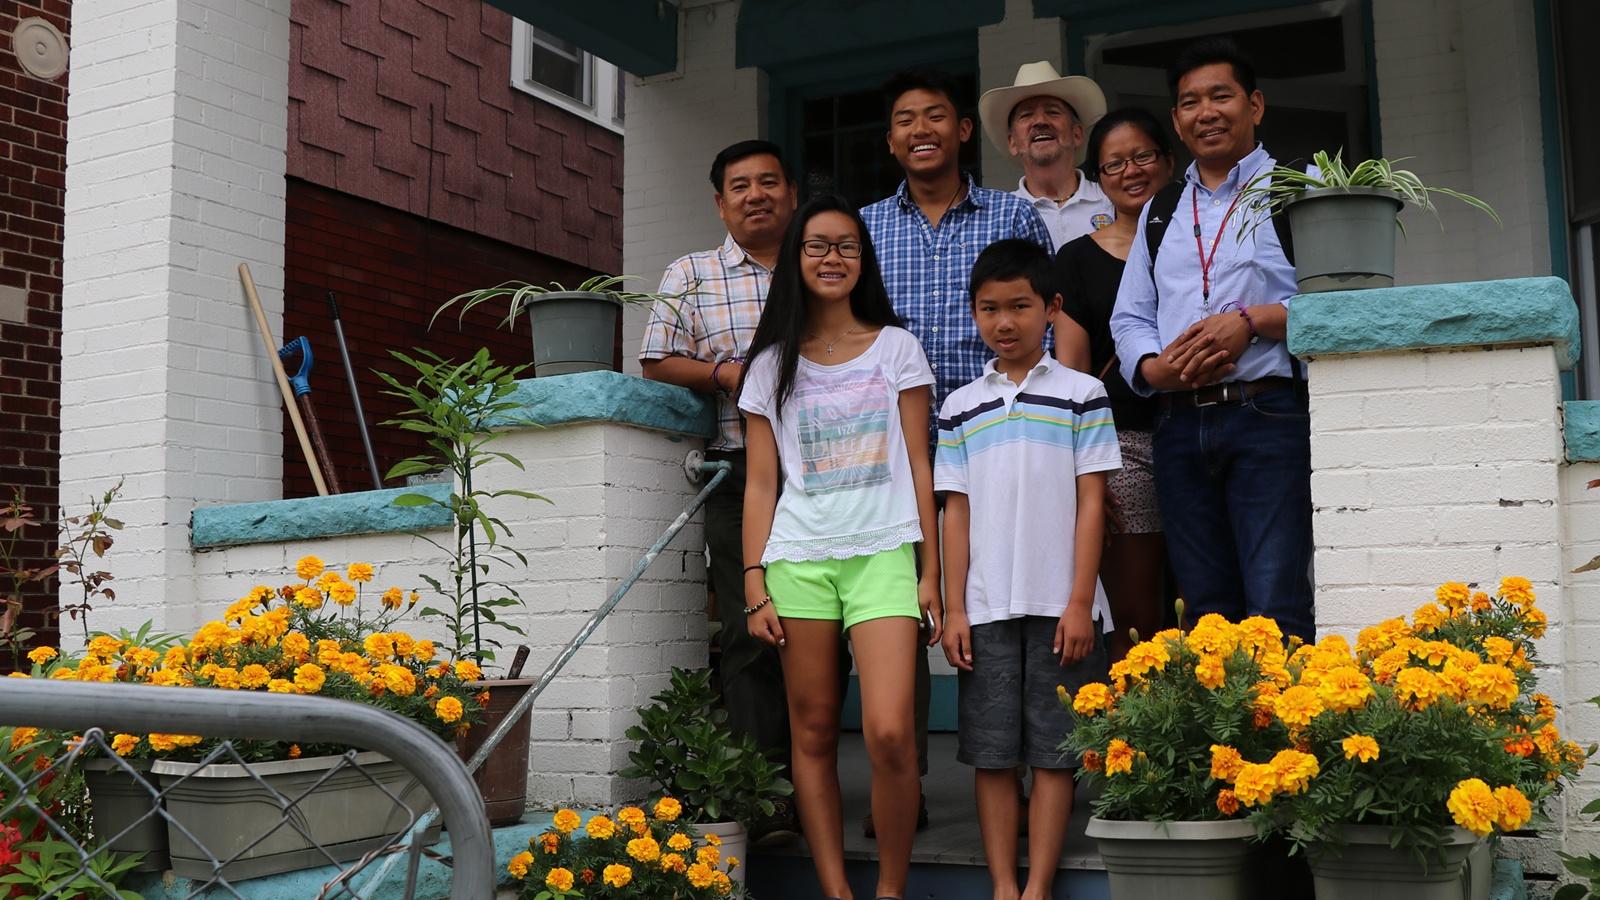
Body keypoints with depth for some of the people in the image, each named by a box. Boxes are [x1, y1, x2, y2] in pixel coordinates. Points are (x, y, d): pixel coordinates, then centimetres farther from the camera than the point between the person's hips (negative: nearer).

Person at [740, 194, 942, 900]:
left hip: (882, 553, -2)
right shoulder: (772, 364, 11)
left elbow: (918, 465, 7)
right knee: (814, 734, 3)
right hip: (798, 558, 2)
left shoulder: (896, 347, 9)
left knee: (889, 734, -15)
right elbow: (760, 483, 9)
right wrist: (754, 586, 1)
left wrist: (930, 571, 1)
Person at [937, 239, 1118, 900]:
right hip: (985, 609, 2)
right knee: (991, 754, 4)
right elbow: (956, 512, 9)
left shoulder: (1081, 394, 4)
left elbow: (1090, 503, 0)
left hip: (1058, 605, -2)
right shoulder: (960, 409, 11)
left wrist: (1080, 602, -7)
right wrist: (954, 609, 2)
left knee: (1053, 751, 1)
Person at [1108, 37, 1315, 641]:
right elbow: (1129, 317, 19)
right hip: (1181, 426, 5)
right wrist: (1154, 369, -2)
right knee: (1206, 612, 6)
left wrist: (1251, 320, -16)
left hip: (1269, 415, -5)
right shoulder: (1159, 214, 24)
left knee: (1275, 609, -12)